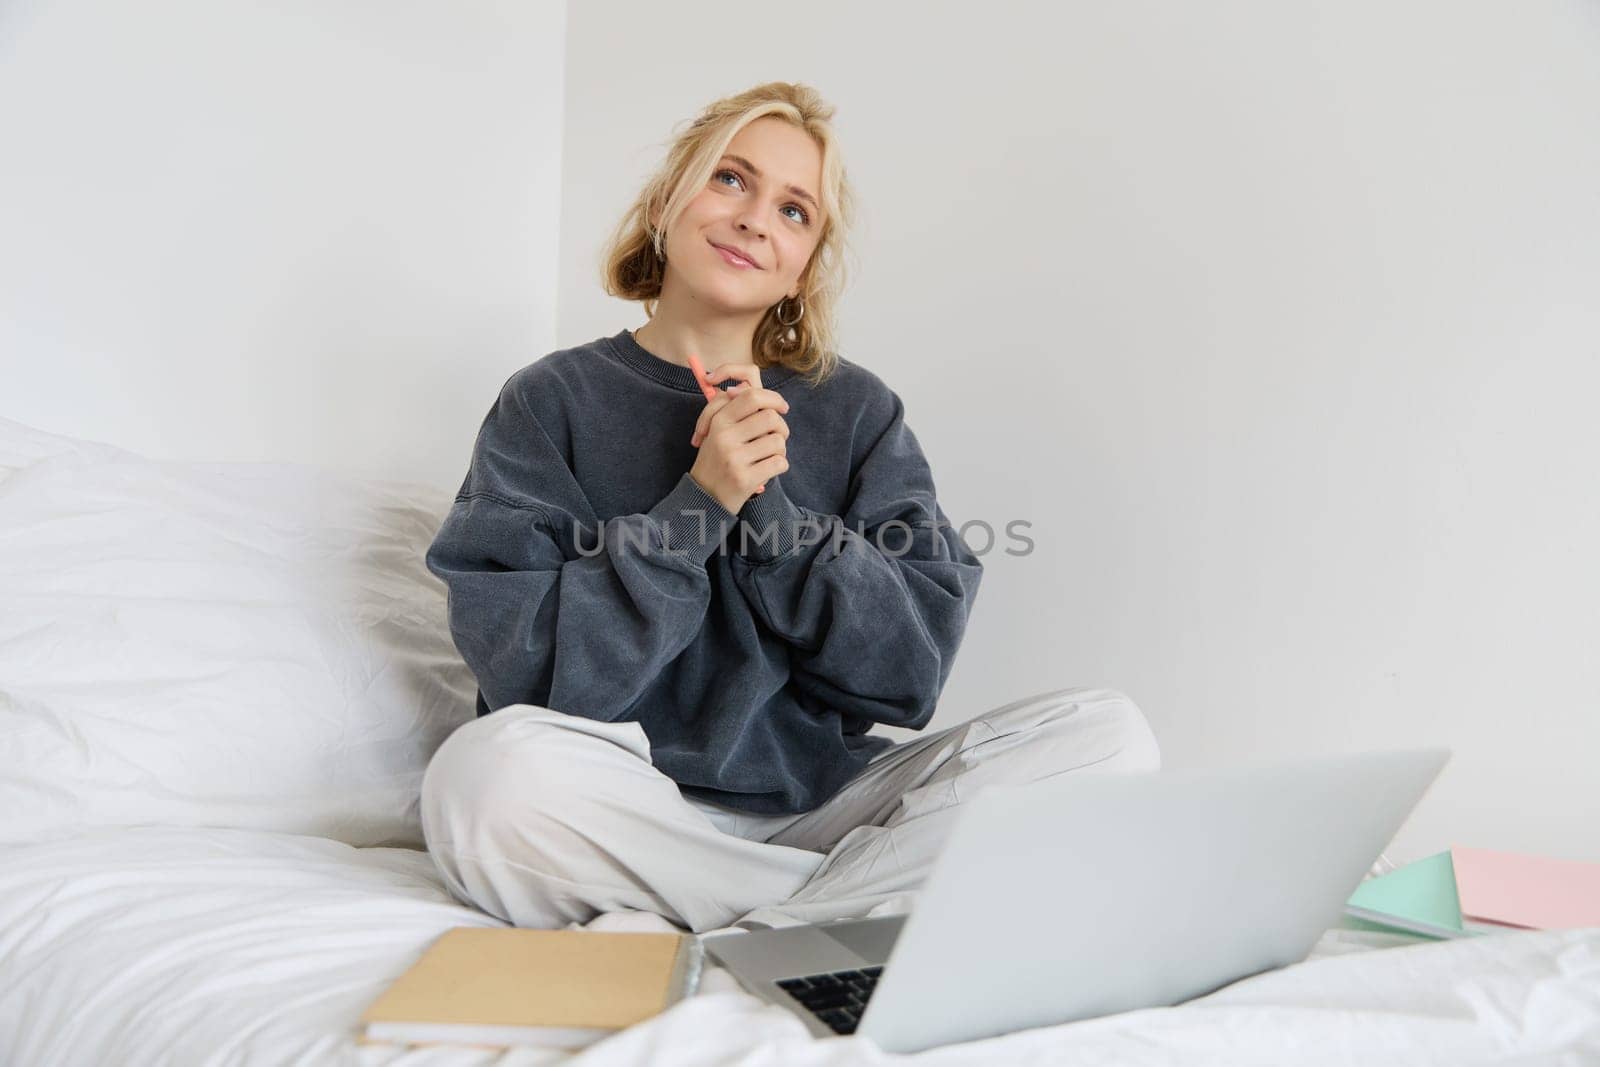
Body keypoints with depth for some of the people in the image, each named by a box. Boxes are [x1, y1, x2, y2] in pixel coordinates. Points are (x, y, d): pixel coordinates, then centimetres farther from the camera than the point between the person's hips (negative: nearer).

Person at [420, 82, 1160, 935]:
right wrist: (699, 504, -17)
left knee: (1105, 732, -15)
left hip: (818, 801, 2)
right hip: (631, 815, -1)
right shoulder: (550, 403, 2)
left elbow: (915, 667, -3)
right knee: (490, 773, -34)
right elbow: (523, 671, -10)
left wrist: (767, 506, -13)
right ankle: (858, 909, -17)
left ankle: (748, 927, -18)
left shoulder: (858, 411, 7)